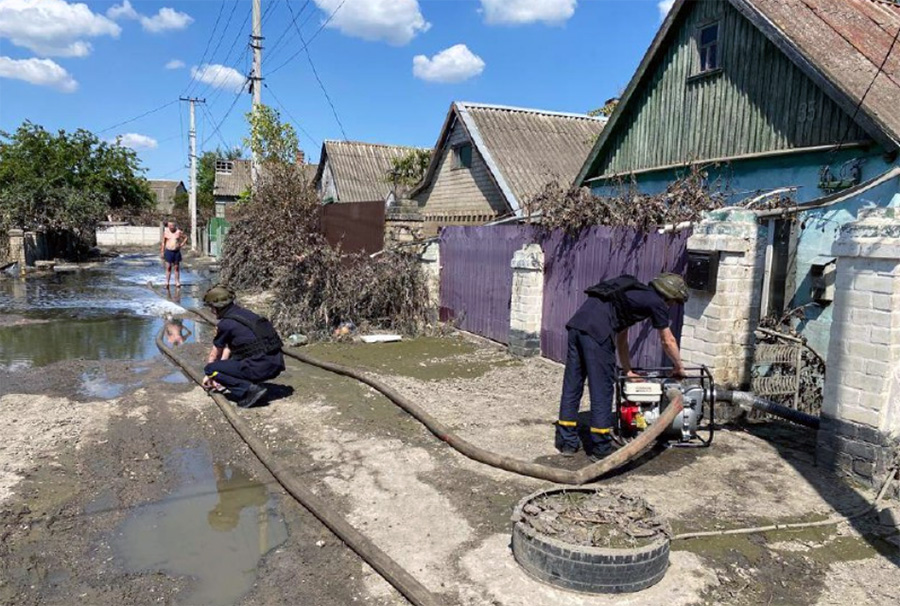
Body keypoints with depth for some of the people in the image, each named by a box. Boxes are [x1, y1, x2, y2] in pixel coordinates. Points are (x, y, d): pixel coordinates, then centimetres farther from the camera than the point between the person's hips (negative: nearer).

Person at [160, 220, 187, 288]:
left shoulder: (179, 232, -3)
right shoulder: (166, 232, -1)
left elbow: (186, 237, 11)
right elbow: (163, 242, 4)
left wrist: (181, 244, -1)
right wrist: (162, 252, 2)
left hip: (177, 252, 0)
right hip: (168, 251, 0)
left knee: (177, 268, 5)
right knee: (168, 268, -2)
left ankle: (177, 283, 10)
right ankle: (167, 283, 1)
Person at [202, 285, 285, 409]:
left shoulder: (225, 324, -7)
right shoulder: (244, 313, 17)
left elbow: (214, 355, 11)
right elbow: (229, 347, 28)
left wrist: (209, 375, 29)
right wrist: (219, 374, 36)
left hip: (261, 368, -9)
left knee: (211, 368, 0)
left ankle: (249, 390, -10)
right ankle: (252, 386, 17)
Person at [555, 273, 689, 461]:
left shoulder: (635, 294, 33)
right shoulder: (656, 301, 10)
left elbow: (621, 339, 38)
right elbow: (668, 342, 21)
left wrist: (628, 371, 42)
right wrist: (679, 367, 38)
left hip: (577, 323, 8)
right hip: (597, 331, -8)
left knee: (571, 386, 12)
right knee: (602, 391, 2)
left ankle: (566, 443, 21)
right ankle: (600, 449, 11)